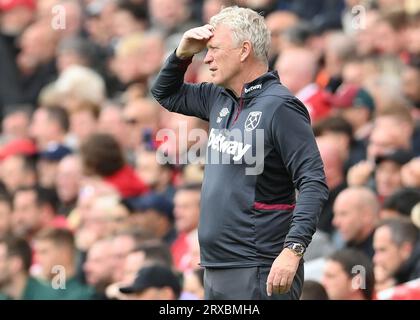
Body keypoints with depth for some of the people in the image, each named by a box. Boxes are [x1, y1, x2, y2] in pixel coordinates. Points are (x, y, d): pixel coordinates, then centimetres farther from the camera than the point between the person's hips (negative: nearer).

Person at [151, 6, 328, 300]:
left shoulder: (280, 107, -13)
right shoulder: (220, 99, 13)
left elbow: (314, 185, -19)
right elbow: (166, 94, 30)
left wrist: (293, 249, -30)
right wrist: (182, 54, 10)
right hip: (217, 270, 9)